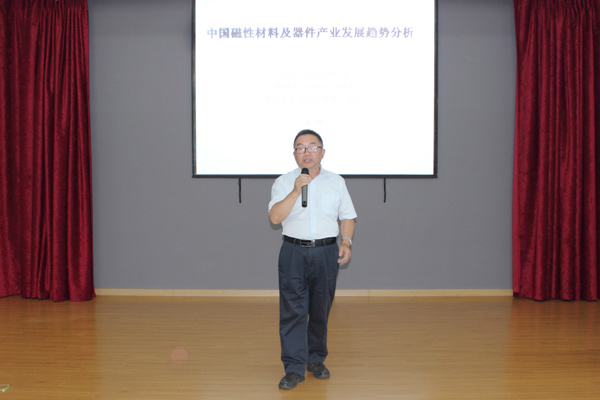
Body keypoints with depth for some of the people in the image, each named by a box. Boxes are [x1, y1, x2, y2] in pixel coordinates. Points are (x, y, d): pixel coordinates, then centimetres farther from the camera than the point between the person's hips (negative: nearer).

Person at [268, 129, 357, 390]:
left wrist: (346, 242, -4)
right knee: (292, 311, -4)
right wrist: (295, 191, -20)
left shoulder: (336, 182, 9)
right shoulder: (284, 182, 2)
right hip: (294, 253, -2)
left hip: (327, 253, 2)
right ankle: (294, 368, 4)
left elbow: (347, 217, 11)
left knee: (320, 310, 10)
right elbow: (275, 217, -11)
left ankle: (316, 360, 27)